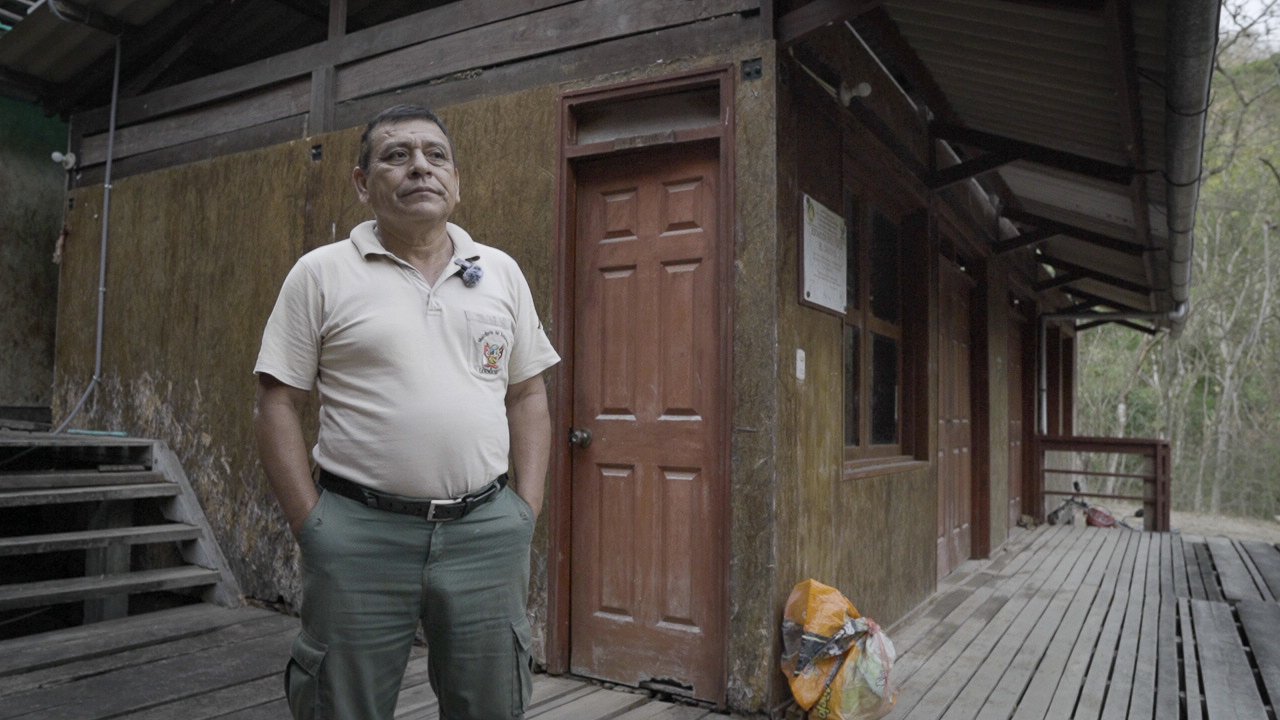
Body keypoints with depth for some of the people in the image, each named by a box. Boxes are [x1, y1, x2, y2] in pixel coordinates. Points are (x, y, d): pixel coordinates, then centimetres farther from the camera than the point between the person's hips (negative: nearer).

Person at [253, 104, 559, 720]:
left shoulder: (501, 272, 8)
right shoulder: (321, 274, 0)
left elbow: (528, 397, 10)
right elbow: (278, 405, 0)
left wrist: (526, 511, 3)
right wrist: (311, 527, -5)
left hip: (485, 534, 3)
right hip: (359, 536, -2)